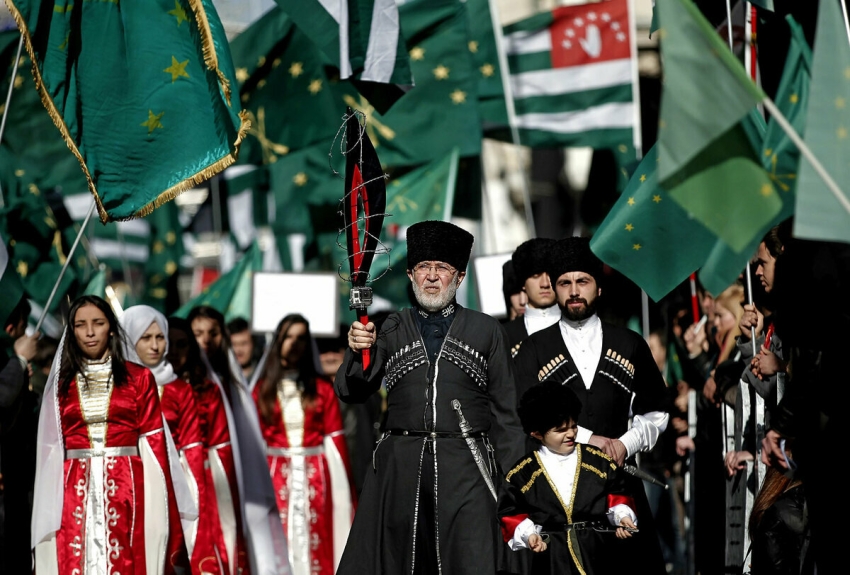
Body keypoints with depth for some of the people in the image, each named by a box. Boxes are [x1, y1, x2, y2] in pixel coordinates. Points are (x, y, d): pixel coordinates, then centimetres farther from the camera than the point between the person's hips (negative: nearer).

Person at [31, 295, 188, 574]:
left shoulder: (139, 378, 6)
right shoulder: (61, 382, 11)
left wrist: (161, 500, -5)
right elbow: (52, 447, 11)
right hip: (75, 492, 1)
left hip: (126, 490, -1)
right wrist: (49, 509, 4)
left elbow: (154, 444, 3)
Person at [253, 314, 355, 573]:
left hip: (315, 476, 0)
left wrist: (344, 488, -2)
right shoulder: (263, 389, 5)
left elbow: (335, 439, 3)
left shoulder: (322, 389, 6)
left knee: (316, 546, -1)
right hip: (277, 477, 0)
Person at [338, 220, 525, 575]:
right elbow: (351, 392, 9)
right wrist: (358, 351, -11)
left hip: (465, 466, -2)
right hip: (400, 465, 2)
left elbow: (504, 412, 11)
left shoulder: (486, 331, 11)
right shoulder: (391, 330, 15)